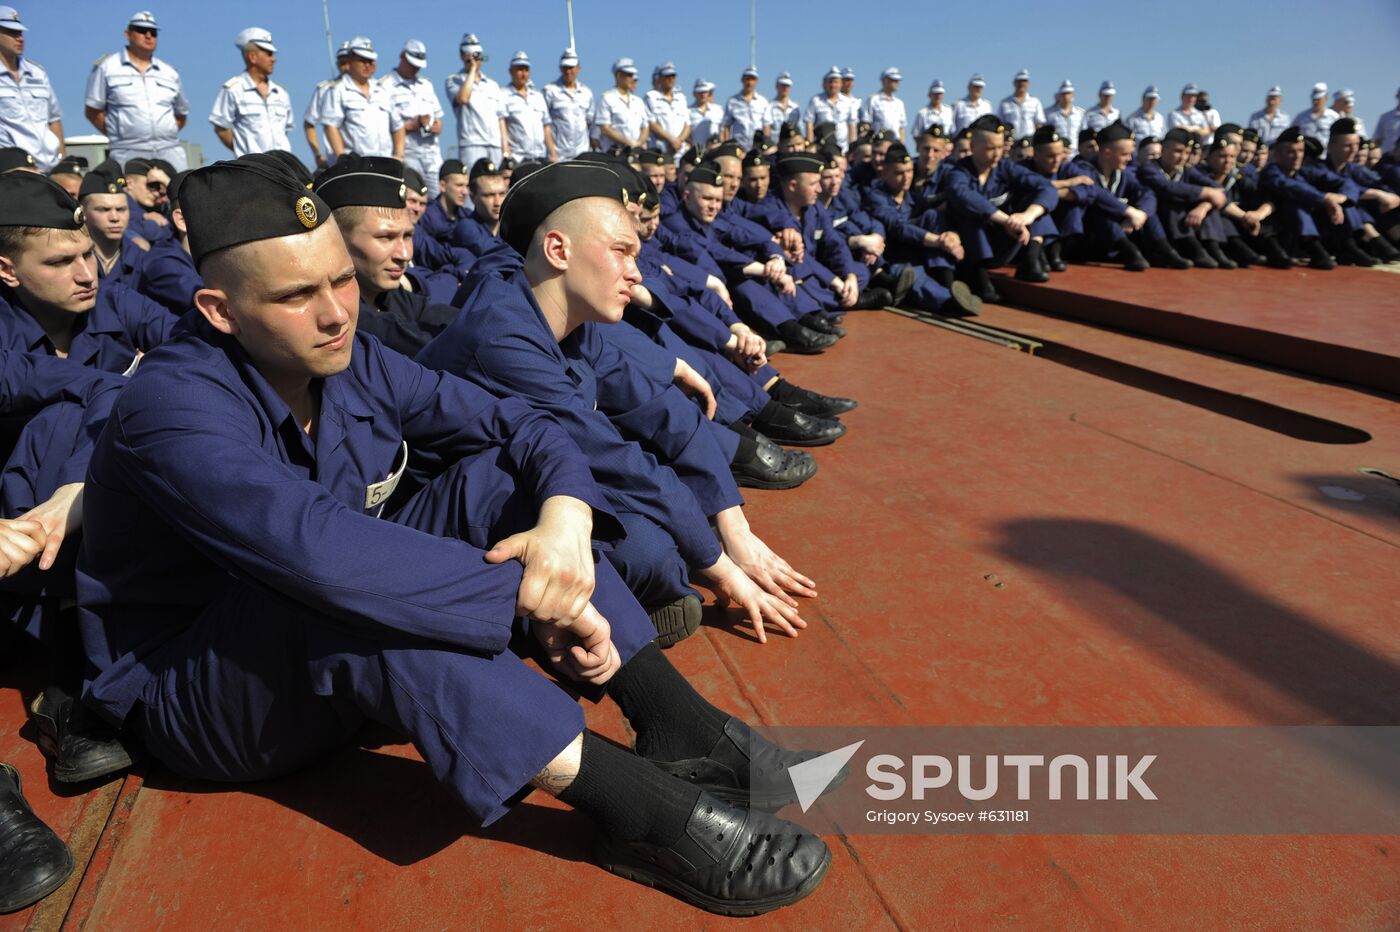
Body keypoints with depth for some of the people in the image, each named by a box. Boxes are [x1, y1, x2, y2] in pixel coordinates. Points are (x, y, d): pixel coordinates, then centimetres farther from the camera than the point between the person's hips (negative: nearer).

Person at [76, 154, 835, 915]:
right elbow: (318, 548, -42)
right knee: (347, 587, -38)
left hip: (346, 669, 6)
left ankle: (682, 731, -22)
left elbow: (517, 424, -9)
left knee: (495, 481, -13)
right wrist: (533, 591, -39)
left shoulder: (347, 360, -6)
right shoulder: (173, 405, -25)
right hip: (187, 695, -6)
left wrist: (565, 516, -31)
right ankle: (643, 808, -37)